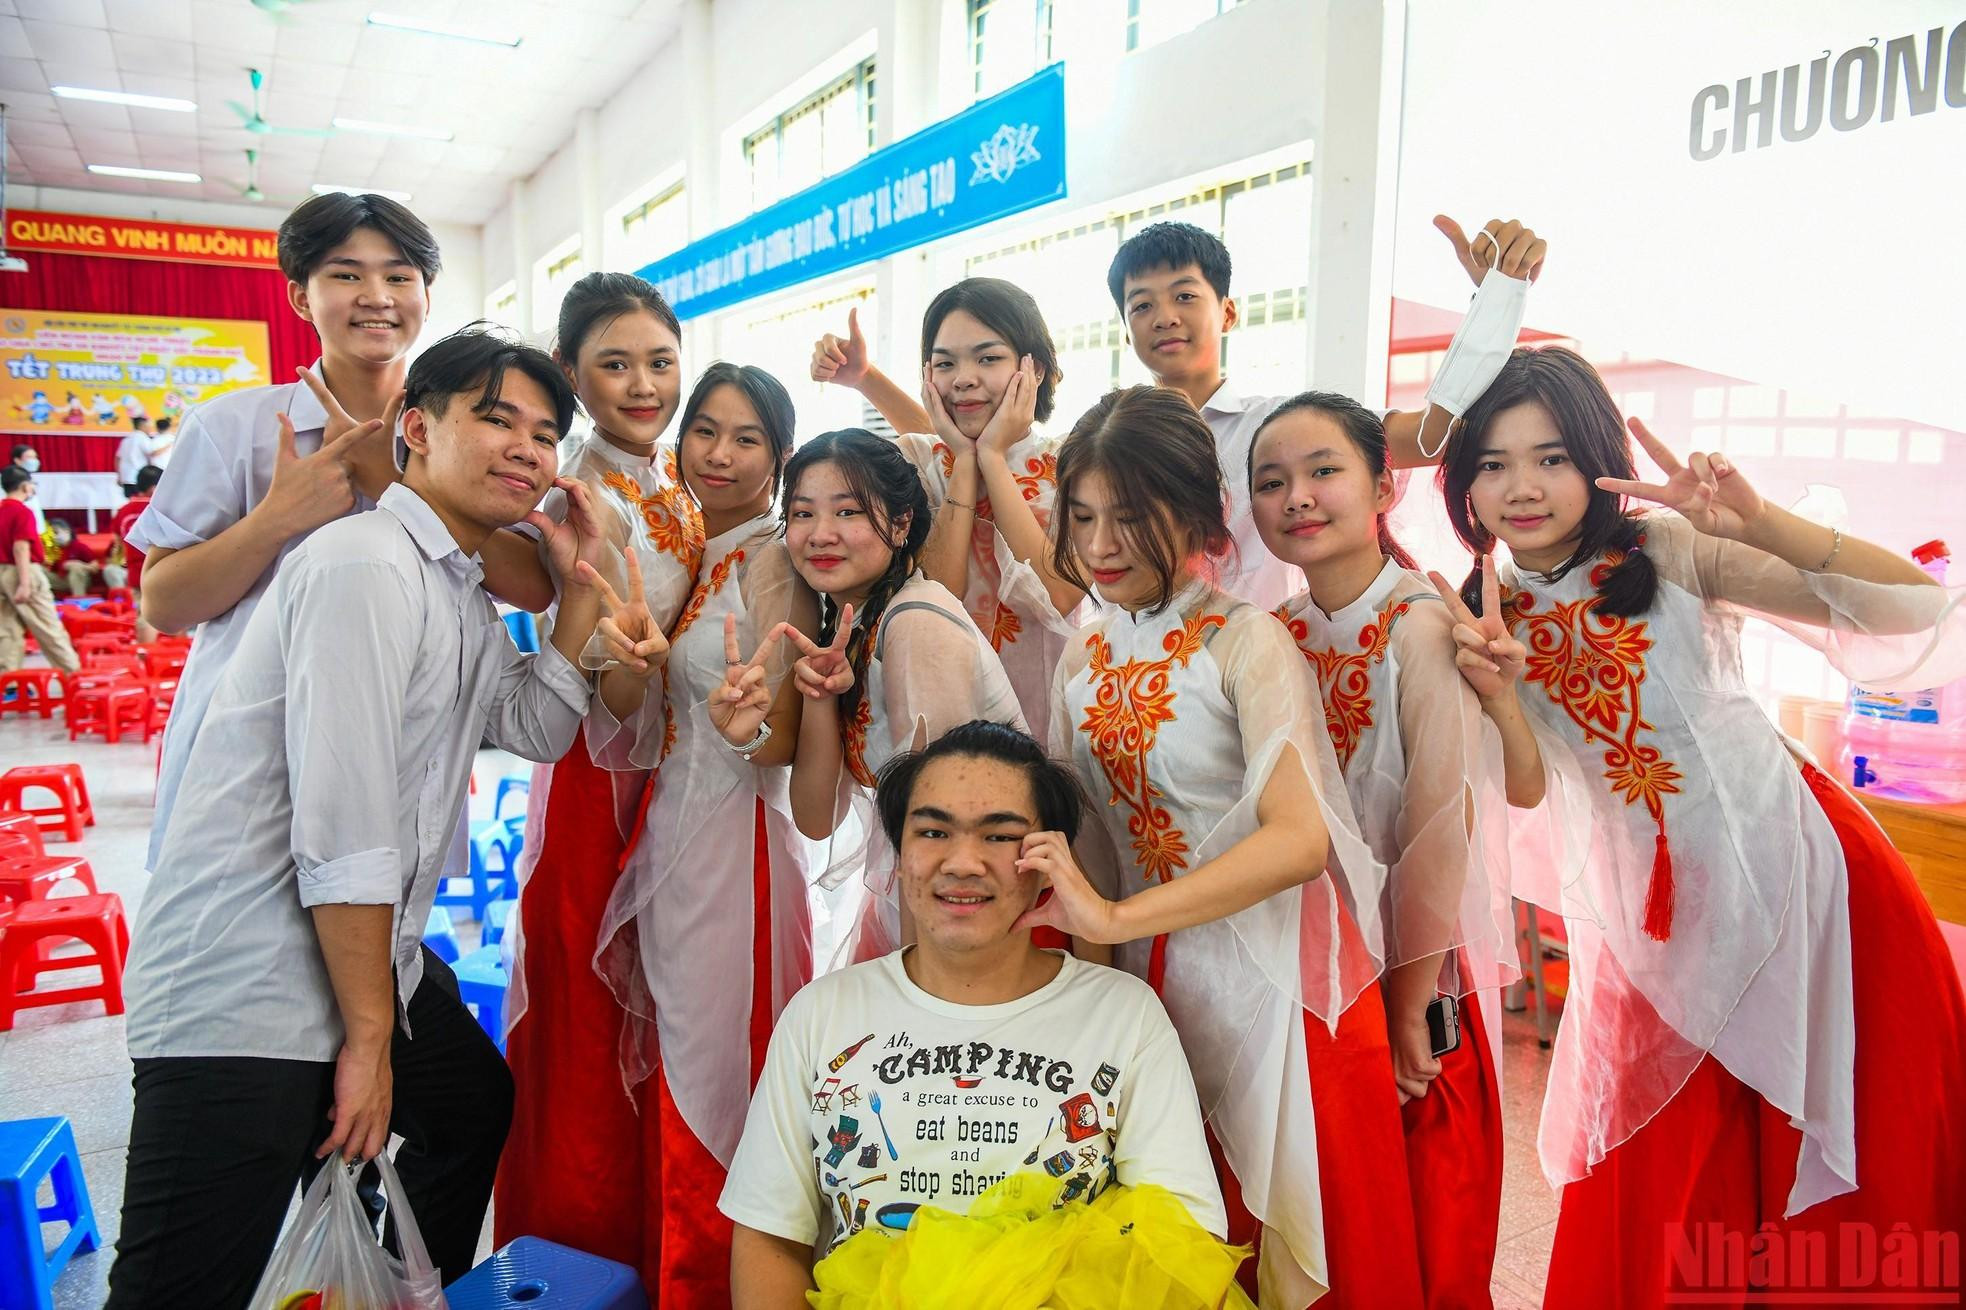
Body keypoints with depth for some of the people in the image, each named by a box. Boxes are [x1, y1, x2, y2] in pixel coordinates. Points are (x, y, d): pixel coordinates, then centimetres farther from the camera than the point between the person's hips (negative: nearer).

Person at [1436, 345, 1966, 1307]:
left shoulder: (1671, 553, -11)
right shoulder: (1490, 616, 0)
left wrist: (1759, 523, -32)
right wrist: (1486, 689, -19)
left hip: (1798, 873, -3)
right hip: (1660, 920, 3)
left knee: (1856, 1173, 12)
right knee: (1655, 1202, 13)